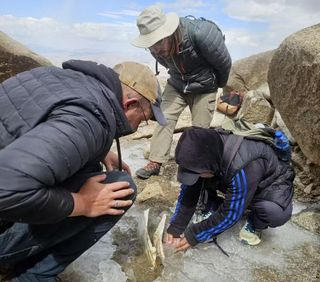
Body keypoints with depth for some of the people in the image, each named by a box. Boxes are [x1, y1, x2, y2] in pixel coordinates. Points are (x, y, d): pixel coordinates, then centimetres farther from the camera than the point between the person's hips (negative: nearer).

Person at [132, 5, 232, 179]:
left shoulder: (199, 33, -33)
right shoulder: (157, 48, -15)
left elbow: (224, 61, -18)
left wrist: (219, 84, 0)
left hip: (204, 88, -3)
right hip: (176, 86, 4)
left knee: (200, 129, -1)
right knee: (165, 119, -12)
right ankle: (155, 162, -7)